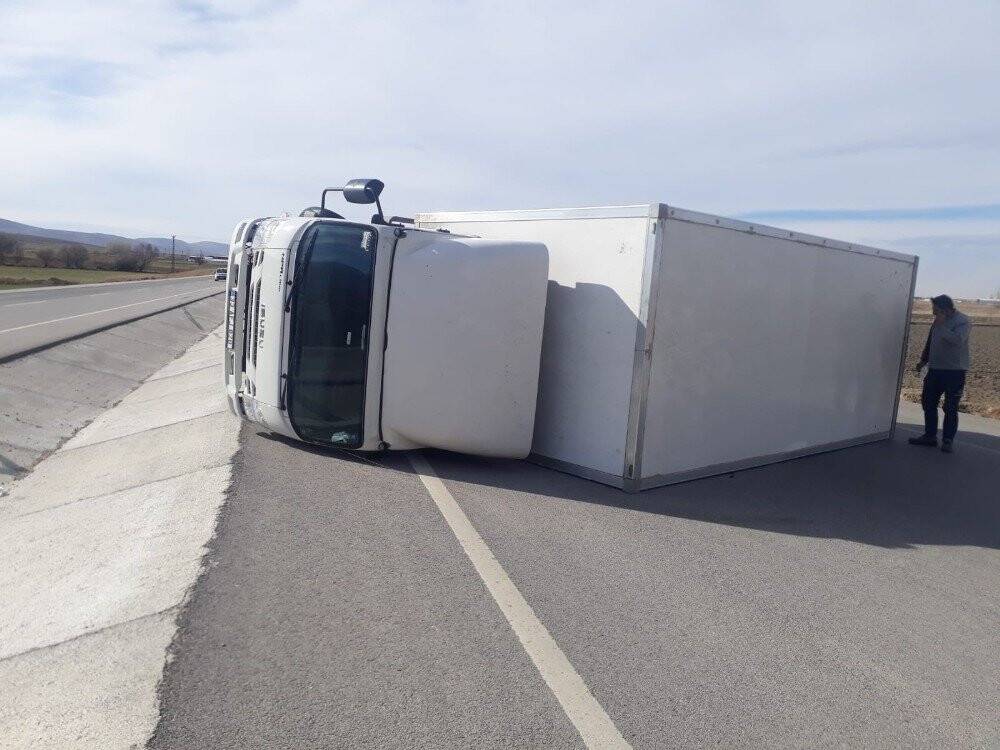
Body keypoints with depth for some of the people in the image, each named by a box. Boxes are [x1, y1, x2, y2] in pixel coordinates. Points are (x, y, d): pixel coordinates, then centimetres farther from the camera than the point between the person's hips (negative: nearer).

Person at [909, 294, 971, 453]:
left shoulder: (962, 321, -11)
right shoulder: (937, 321, 11)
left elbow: (958, 339, -29)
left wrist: (941, 326, -25)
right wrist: (923, 360, 20)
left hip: (955, 371, -7)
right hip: (935, 369, 7)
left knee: (950, 408, -2)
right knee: (928, 403, 10)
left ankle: (948, 440, 7)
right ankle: (930, 435, 21)